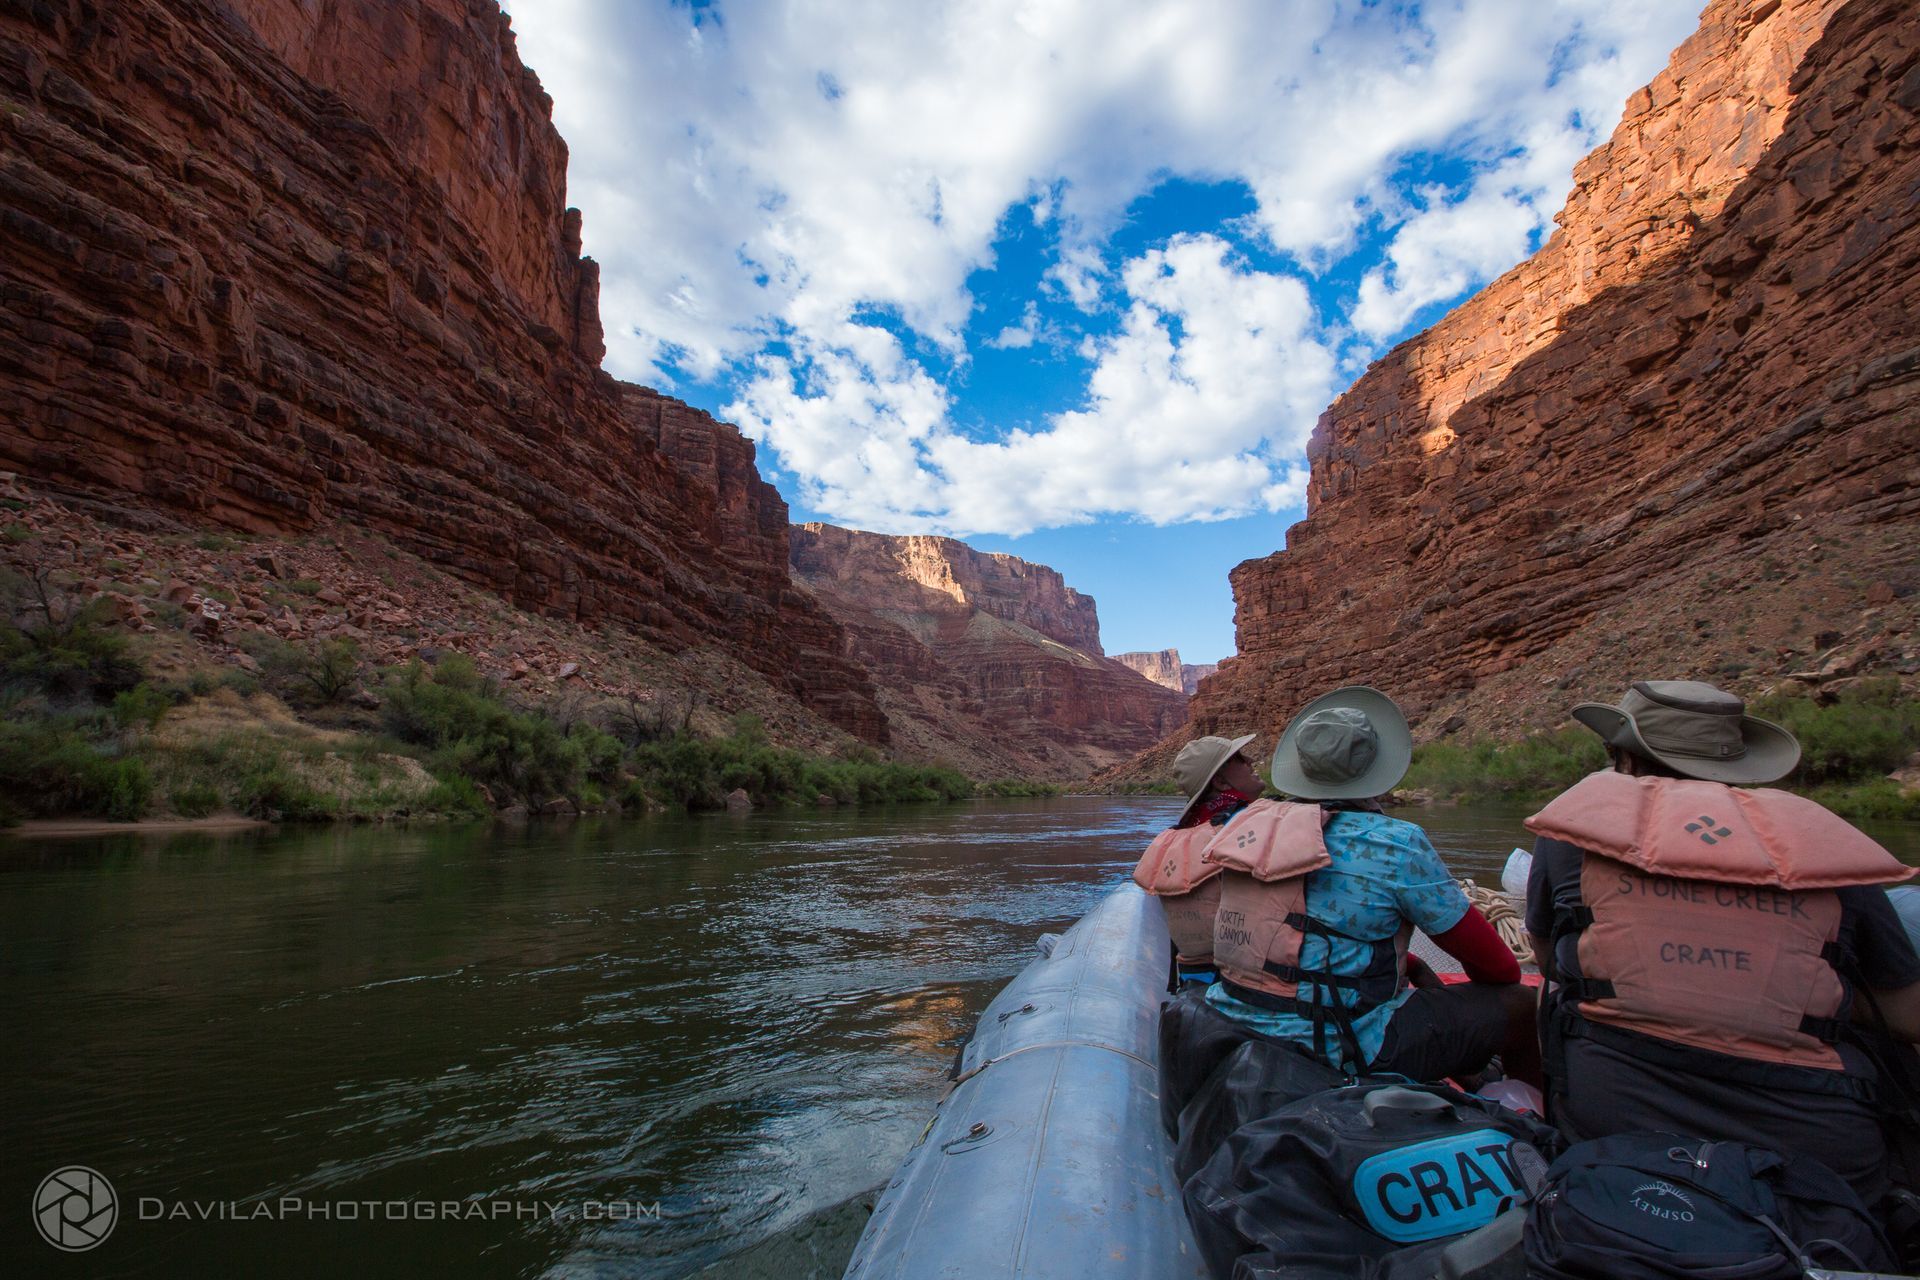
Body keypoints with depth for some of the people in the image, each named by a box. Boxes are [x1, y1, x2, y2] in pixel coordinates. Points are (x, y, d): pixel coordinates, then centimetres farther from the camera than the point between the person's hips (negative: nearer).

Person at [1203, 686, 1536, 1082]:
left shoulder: (1249, 824, 2)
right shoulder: (1397, 843, -15)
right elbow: (1474, 943, -1)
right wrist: (1507, 977, 23)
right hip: (1344, 1049, -7)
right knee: (1523, 1007, 11)